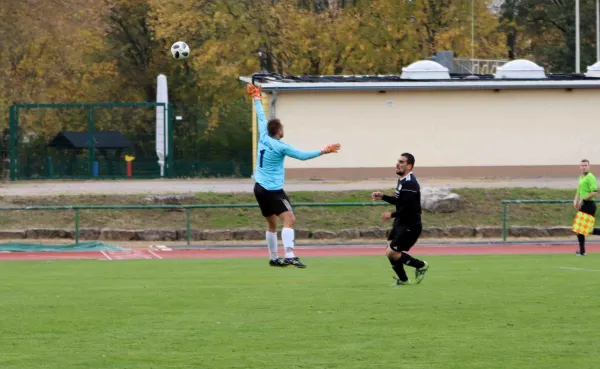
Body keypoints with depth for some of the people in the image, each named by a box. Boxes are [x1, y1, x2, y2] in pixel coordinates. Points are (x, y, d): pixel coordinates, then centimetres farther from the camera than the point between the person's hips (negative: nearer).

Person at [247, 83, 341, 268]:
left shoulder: (264, 138, 3)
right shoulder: (280, 147, -14)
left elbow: (261, 118, 17)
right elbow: (302, 155, -15)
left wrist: (257, 98, 29)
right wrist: (322, 151, -10)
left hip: (259, 188, 8)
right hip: (273, 190, -8)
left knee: (272, 223, 17)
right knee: (289, 219, -15)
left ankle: (274, 258, 19)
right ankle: (289, 255, -31)